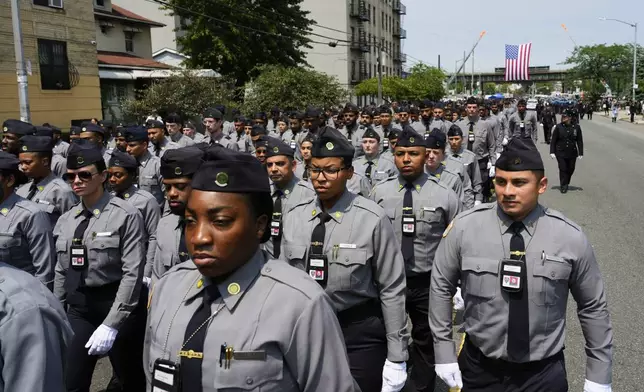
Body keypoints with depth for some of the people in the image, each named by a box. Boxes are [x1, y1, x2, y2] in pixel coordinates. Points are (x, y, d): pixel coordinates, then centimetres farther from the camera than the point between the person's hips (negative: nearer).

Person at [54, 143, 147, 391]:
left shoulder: (125, 216, -13)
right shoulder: (66, 221, 6)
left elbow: (132, 273, -17)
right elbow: (61, 272, 13)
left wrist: (110, 324, -20)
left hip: (116, 308, -4)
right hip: (77, 310, 5)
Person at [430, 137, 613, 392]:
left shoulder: (570, 237, -11)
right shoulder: (464, 227, -12)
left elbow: (593, 308, 0)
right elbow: (441, 288, -1)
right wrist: (444, 353, 2)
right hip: (479, 369, 1)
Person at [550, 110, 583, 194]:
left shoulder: (576, 127, 0)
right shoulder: (558, 127, -3)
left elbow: (580, 141, 4)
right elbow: (553, 140, 0)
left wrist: (580, 153, 2)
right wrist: (552, 152, -6)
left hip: (572, 153, 2)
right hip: (560, 153, -2)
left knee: (570, 169, 11)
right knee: (563, 169, -3)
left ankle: (566, 184, 33)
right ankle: (563, 186, 7)